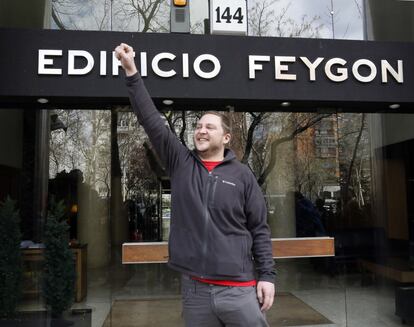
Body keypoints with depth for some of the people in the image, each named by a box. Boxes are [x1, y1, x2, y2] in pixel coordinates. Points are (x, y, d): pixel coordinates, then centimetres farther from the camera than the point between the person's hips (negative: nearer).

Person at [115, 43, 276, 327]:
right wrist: (131, 71, -5)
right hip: (194, 288, 2)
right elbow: (151, 120, -2)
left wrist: (267, 275, -3)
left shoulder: (242, 174, 1)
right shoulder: (181, 164, 4)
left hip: (239, 289, -1)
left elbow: (259, 229, 3)